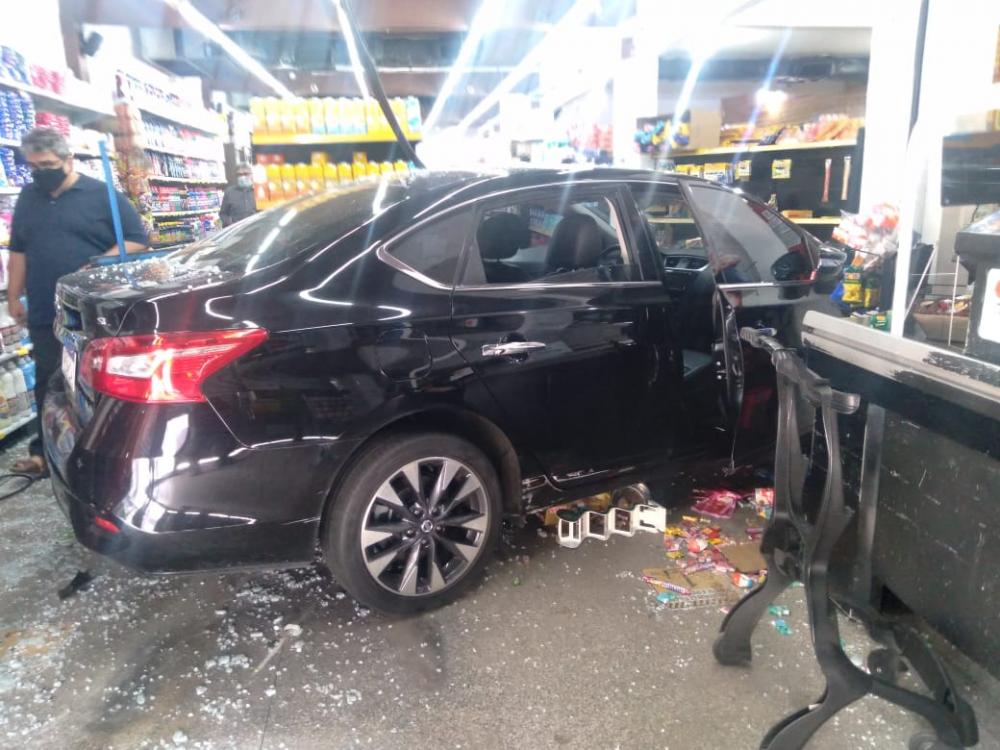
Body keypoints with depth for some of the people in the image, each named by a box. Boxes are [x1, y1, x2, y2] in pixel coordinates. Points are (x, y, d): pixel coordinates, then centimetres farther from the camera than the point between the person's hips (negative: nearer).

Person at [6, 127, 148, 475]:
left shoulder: (101, 195, -3)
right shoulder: (27, 199, 13)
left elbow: (136, 240, -5)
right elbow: (18, 251, 19)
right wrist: (14, 296, 16)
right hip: (45, 315, 5)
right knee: (48, 384, 12)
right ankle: (45, 451, 23)